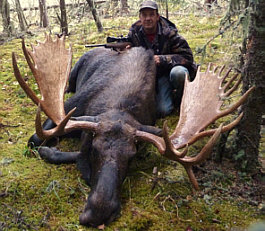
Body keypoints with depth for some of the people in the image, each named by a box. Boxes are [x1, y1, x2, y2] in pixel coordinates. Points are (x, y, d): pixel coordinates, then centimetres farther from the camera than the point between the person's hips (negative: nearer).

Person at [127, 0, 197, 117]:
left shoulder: (169, 33, -18)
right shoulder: (134, 33, -6)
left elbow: (187, 56, -19)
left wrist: (162, 59, -30)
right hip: (157, 75, 2)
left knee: (178, 73, -39)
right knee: (162, 110, -20)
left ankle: (180, 101, -7)